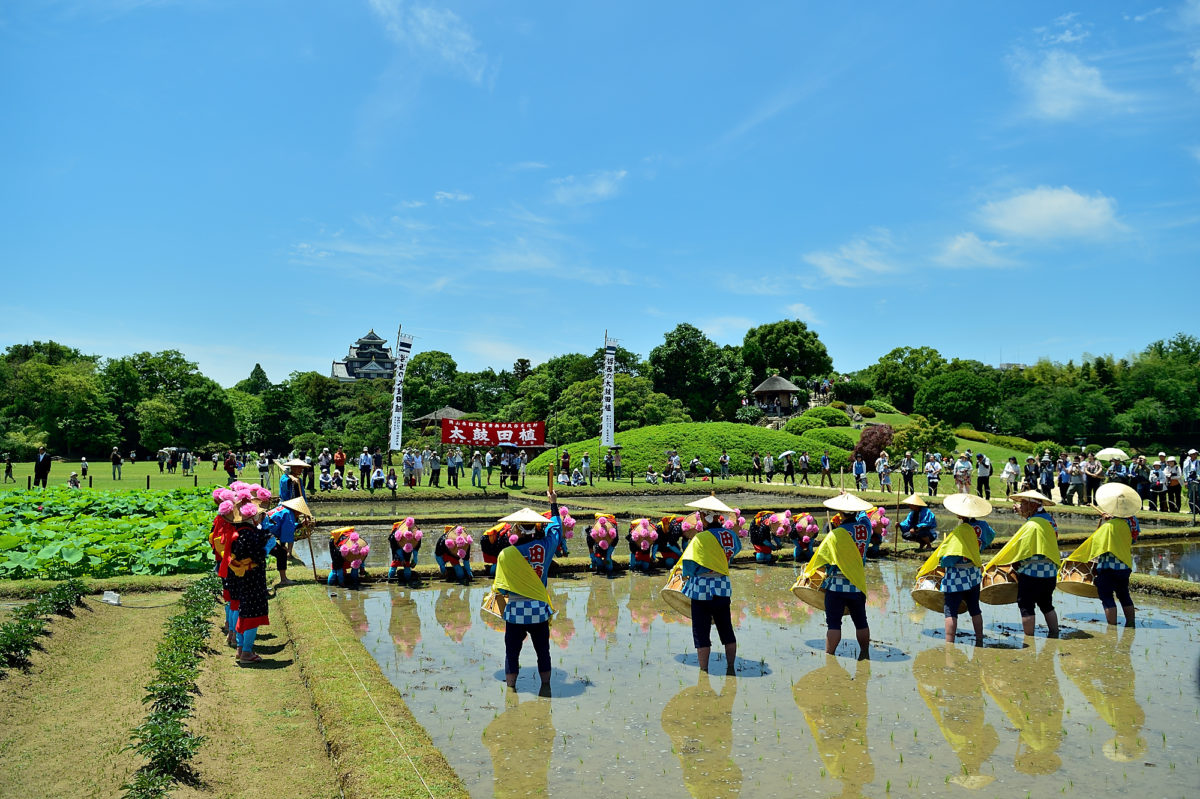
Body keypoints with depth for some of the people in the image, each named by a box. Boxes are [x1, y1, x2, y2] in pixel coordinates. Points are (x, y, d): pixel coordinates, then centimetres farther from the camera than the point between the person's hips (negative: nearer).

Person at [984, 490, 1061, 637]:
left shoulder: (1032, 525, -18)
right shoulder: (1049, 520, 7)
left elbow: (1014, 546, -17)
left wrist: (994, 563, -8)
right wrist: (1023, 514, 21)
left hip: (1032, 571, -8)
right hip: (1050, 571, 8)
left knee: (1026, 606, 2)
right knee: (1046, 606, 19)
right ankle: (1055, 637, 21)